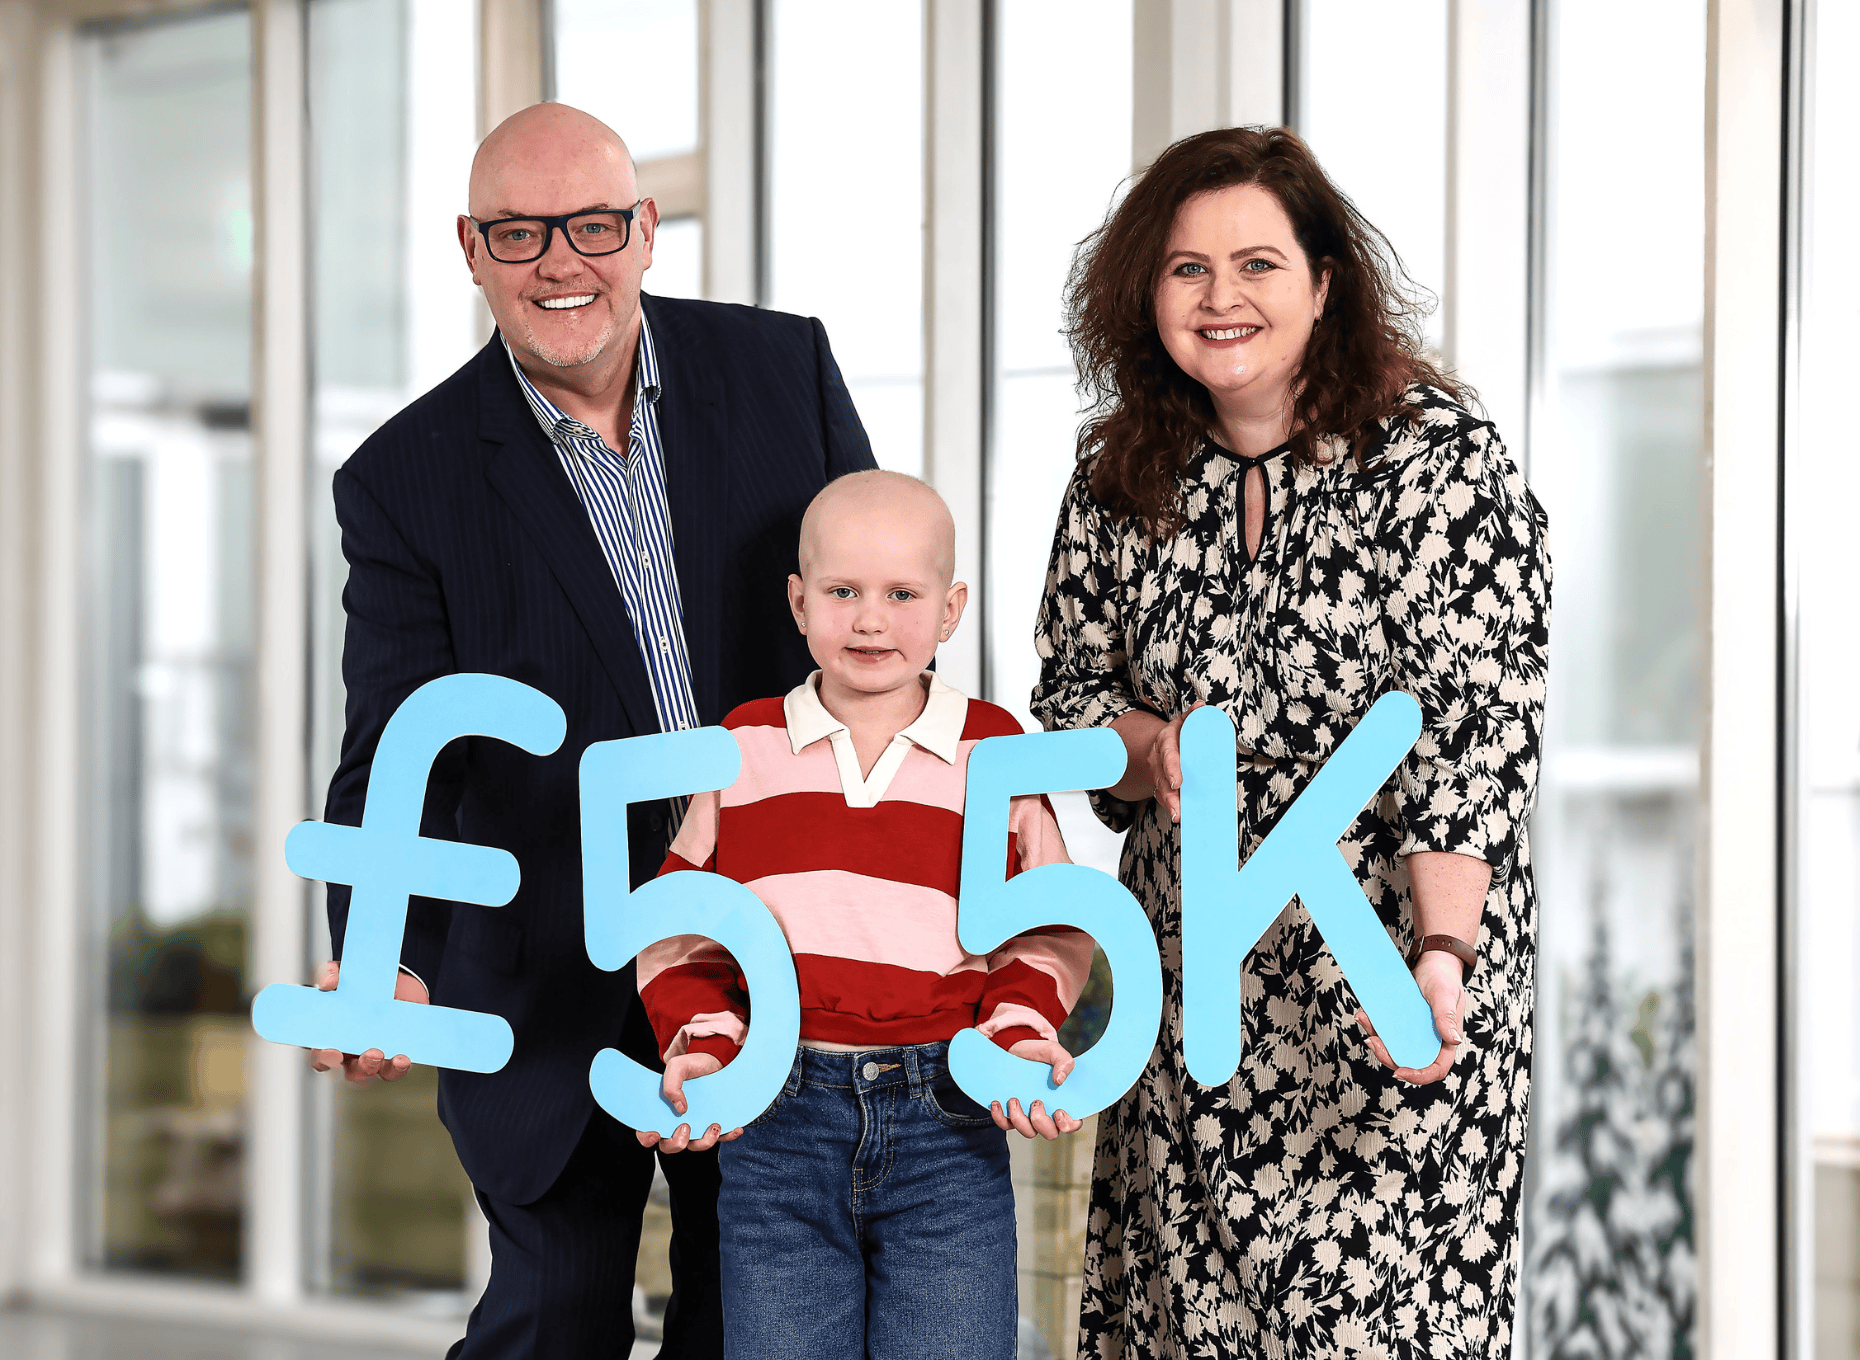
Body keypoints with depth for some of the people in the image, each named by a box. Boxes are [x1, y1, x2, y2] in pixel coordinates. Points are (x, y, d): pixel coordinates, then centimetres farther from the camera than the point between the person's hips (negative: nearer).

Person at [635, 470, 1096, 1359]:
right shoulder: (745, 748, 6)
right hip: (777, 1118, 1)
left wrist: (1022, 1030, -9)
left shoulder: (995, 752, 4)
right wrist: (700, 1042, -6)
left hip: (946, 1124, -1)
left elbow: (1047, 925, 8)